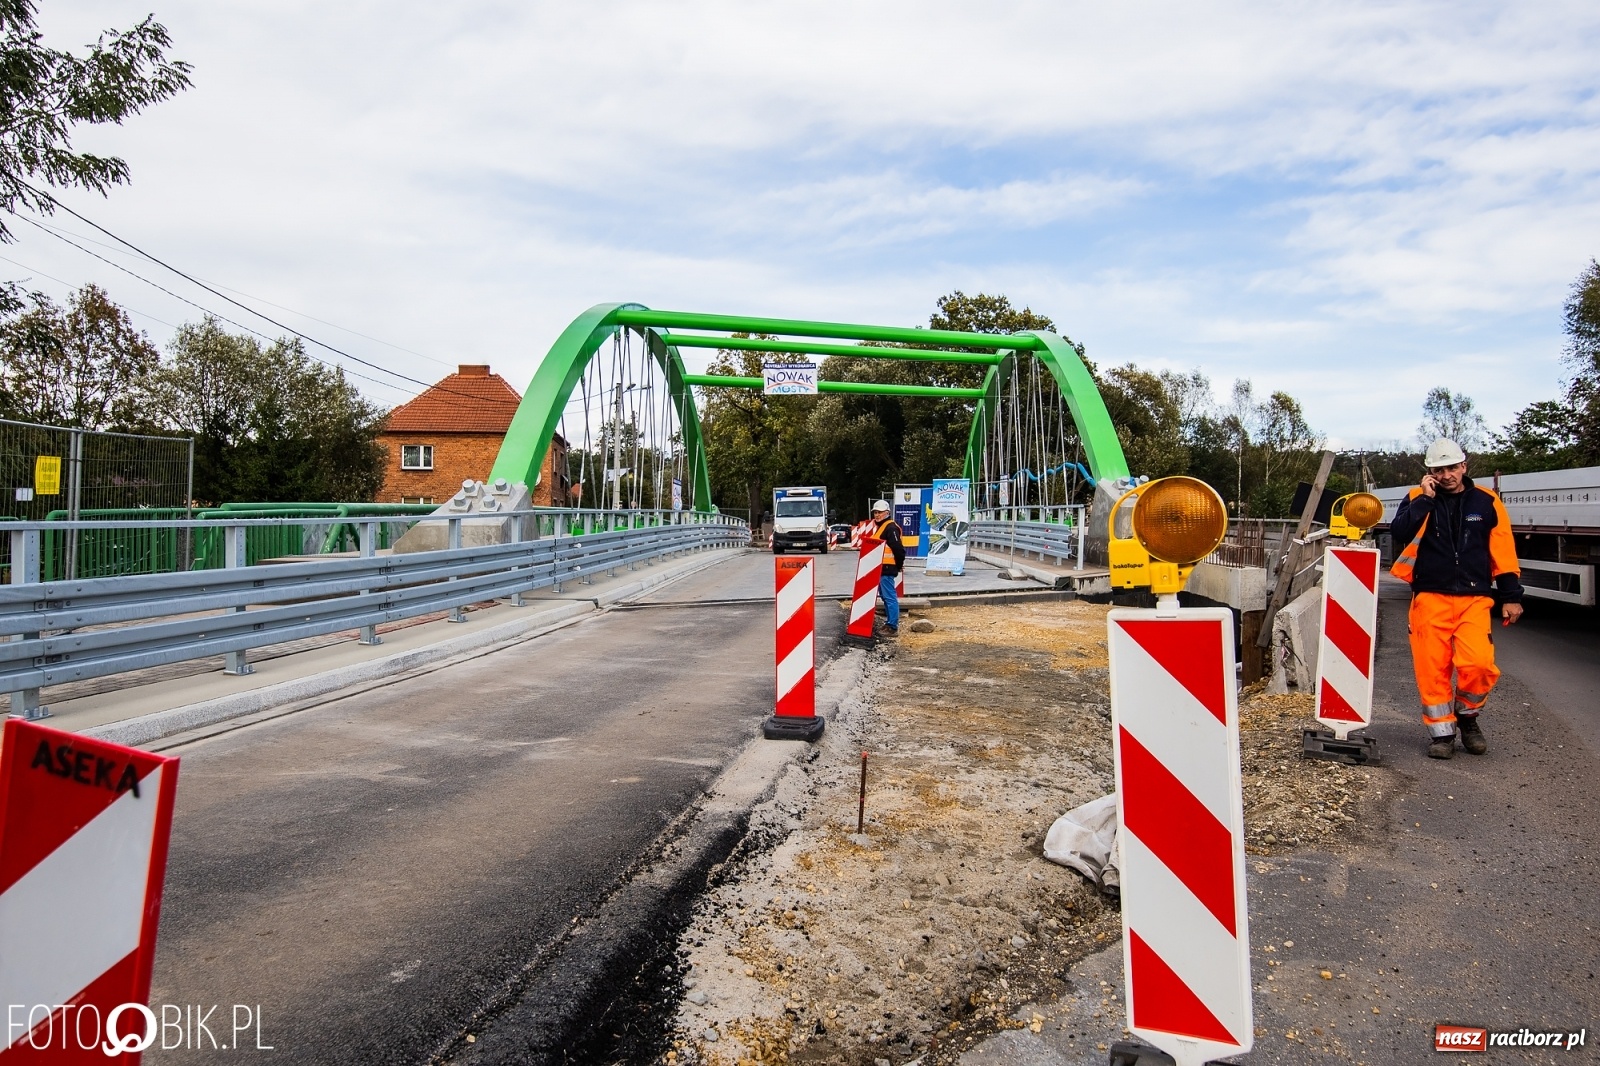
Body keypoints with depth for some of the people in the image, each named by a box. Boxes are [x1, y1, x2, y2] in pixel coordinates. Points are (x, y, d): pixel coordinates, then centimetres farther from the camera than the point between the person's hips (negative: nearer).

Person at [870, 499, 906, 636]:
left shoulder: (891, 527, -15)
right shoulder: (878, 526, 17)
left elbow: (898, 549, -20)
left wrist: (898, 565, -10)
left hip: (887, 568, -11)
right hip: (879, 567, 11)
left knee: (890, 597, -9)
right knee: (885, 596, 16)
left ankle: (893, 626, -7)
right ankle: (889, 622, 24)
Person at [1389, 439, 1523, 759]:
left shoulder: (1487, 502, 8)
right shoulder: (1418, 499, 7)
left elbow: (1503, 552, 11)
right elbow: (1400, 533, -11)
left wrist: (1511, 596, 8)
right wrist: (1425, 498, -14)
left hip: (1474, 599, 0)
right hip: (1430, 598, 0)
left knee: (1478, 664, -15)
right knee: (1432, 667, -1)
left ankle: (1467, 715, 13)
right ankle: (1441, 730, 15)